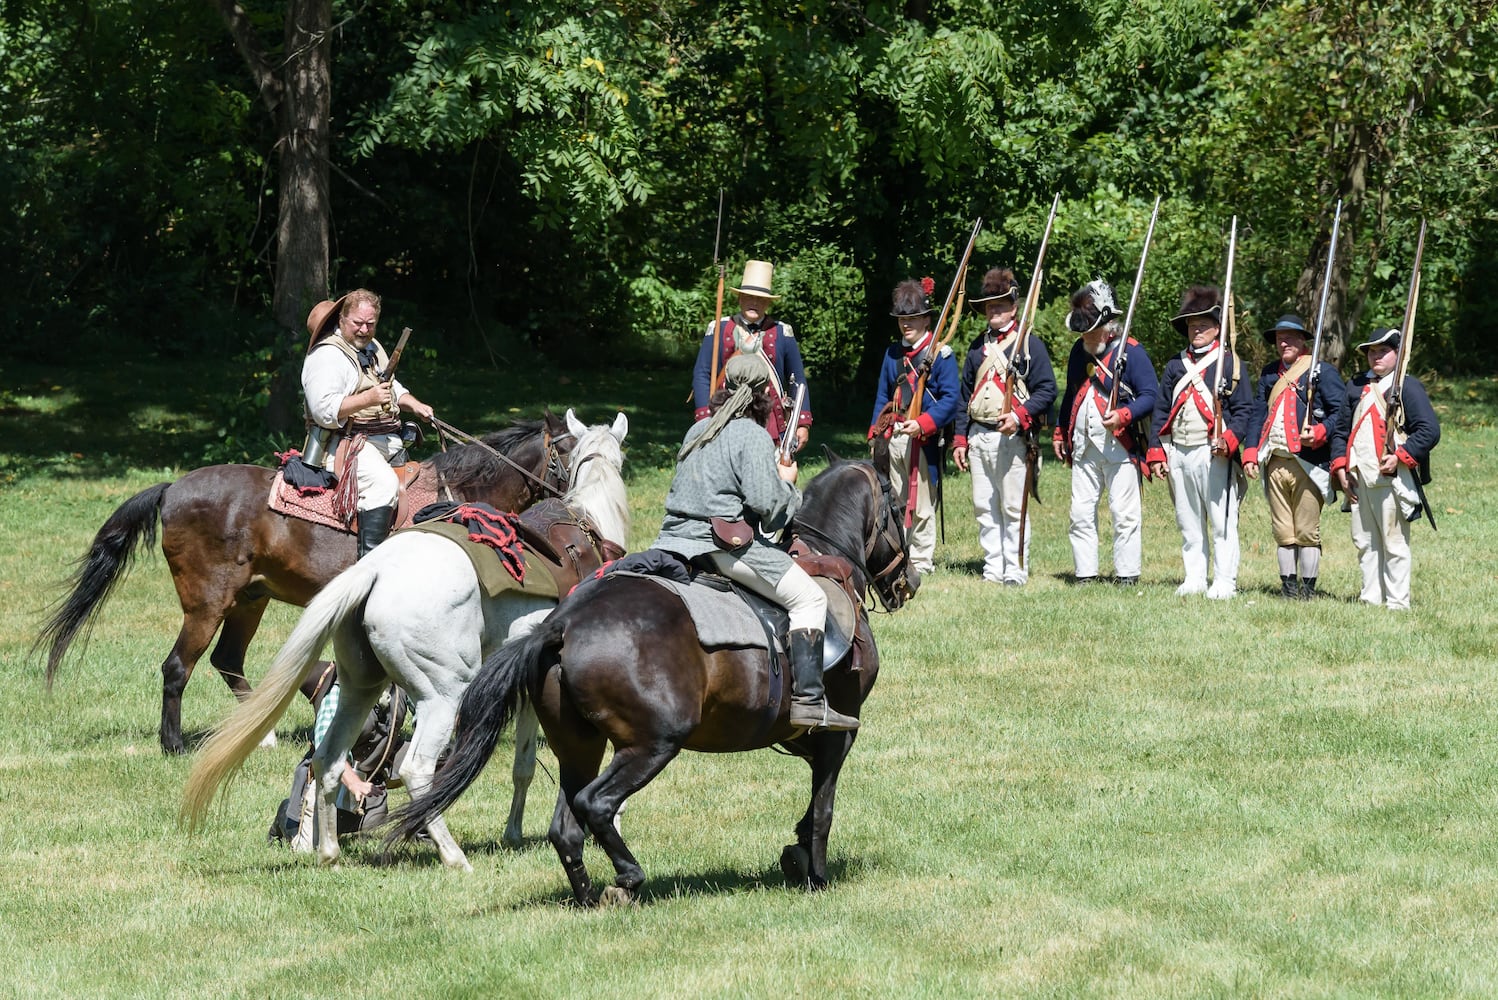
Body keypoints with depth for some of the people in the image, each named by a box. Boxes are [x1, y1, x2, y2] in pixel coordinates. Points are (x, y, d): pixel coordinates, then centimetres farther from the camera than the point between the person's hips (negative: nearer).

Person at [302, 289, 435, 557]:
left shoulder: (372, 347, 19)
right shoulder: (327, 356, -11)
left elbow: (391, 387, 33)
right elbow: (324, 410, -22)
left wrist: (413, 405, 12)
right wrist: (369, 399, -28)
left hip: (387, 441, 10)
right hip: (345, 442, -10)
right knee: (383, 482, -32)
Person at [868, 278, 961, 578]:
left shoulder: (940, 354, -4)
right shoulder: (892, 354, 15)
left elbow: (951, 397, -11)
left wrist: (922, 423, -23)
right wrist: (876, 432, 9)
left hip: (924, 440, -6)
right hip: (894, 438, 6)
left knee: (922, 505, -1)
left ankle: (922, 561, 5)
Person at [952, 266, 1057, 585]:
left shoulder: (1029, 344, 0)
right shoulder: (978, 346, 18)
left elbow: (1047, 391, -6)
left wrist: (1019, 416, -20)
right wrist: (960, 439, 14)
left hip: (1012, 437, -6)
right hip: (978, 436, 6)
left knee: (1013, 508, -5)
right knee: (984, 508, 6)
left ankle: (1016, 571, -1)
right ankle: (993, 568, 11)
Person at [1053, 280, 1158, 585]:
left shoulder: (1130, 351, -6)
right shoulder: (1079, 351, 15)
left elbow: (1151, 395, -10)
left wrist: (1123, 415, -24)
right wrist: (1060, 433, 23)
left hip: (1119, 444, -6)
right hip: (1083, 446, 6)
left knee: (1124, 514, -4)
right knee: (1081, 514, 5)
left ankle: (1127, 575, 1)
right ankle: (1085, 574, 10)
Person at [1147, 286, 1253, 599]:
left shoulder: (1230, 364, 1)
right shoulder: (1175, 366, 16)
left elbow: (1244, 409, -3)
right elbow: (1161, 410, 16)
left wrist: (1229, 440, -18)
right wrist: (1156, 452, 8)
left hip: (1214, 453, -5)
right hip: (1179, 453, 5)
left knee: (1222, 523, -5)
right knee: (1188, 523, 10)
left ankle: (1224, 582, -3)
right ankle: (1194, 579, 16)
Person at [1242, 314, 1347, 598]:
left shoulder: (1322, 371, 0)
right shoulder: (1269, 373, 17)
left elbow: (1341, 411, -5)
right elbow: (1258, 413, 15)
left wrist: (1320, 433, -22)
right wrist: (1251, 454, 4)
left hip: (1309, 463, -5)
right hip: (1276, 462, 5)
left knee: (1307, 530, -2)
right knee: (1282, 531, 7)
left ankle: (1308, 586, 4)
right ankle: (1288, 585, 12)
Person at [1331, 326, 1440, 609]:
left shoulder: (1407, 387, -2)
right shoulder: (1358, 386, 17)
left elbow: (1430, 430, -10)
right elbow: (1343, 429, 21)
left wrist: (1400, 457, -18)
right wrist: (1340, 467, 8)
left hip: (1391, 478, -7)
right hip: (1359, 478, 7)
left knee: (1394, 543, -4)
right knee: (1364, 542, 10)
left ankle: (1397, 602, -1)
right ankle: (1371, 597, 16)